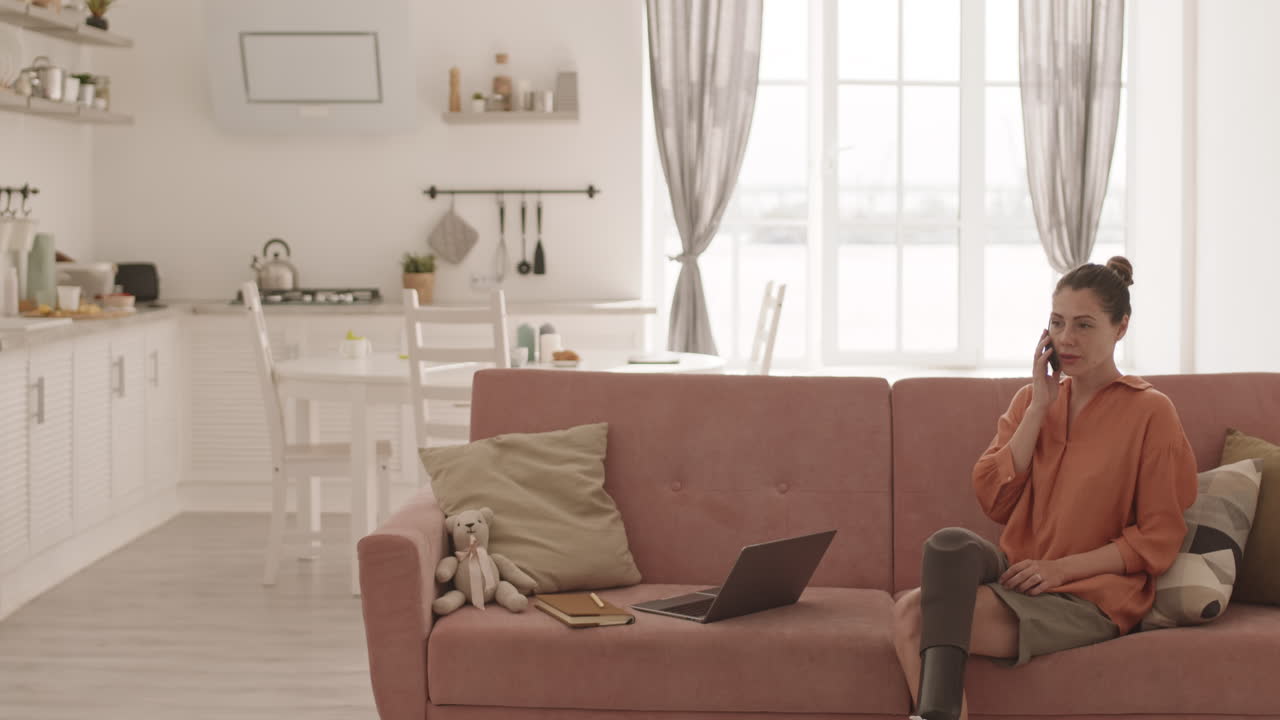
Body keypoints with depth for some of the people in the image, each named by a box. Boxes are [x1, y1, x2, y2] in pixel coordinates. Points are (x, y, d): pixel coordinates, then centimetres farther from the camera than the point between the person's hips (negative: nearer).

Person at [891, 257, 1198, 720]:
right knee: (909, 610, -29)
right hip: (1017, 577, 5)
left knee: (918, 621, -28)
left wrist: (1062, 567, -14)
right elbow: (993, 500, 2)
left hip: (1090, 599, -5)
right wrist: (1039, 408, -3)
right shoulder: (1032, 400, 14)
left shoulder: (1150, 412, -2)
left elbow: (1159, 539, -4)